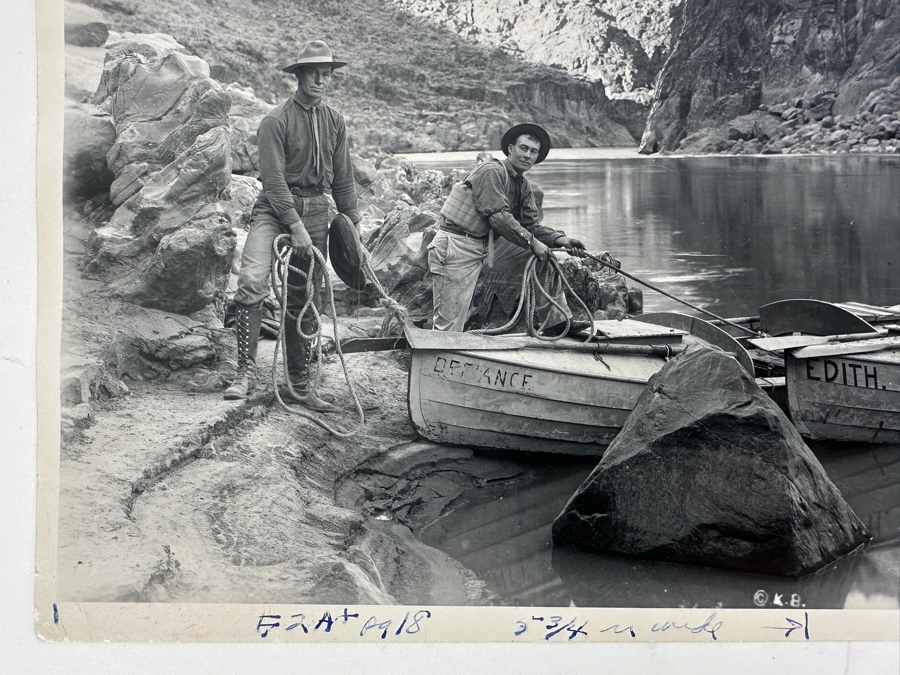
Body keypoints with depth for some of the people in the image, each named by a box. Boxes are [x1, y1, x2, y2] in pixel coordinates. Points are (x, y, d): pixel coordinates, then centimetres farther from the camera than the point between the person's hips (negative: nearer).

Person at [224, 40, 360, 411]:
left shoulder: (334, 121, 10)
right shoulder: (276, 120, -7)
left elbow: (343, 177, 17)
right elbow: (273, 178, -13)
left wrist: (352, 221, 14)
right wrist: (295, 226, -18)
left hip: (318, 211, 4)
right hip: (275, 209, -4)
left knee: (304, 300, 7)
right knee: (252, 281, -25)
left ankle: (300, 383, 15)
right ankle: (246, 370, -20)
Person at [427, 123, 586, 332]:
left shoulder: (523, 185, 13)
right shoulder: (492, 171, -14)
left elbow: (532, 224, 9)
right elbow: (499, 217, -22)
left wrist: (561, 240, -7)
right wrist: (532, 242, -21)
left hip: (488, 245, 9)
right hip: (457, 246, -9)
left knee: (546, 256, 6)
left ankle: (559, 323, 10)